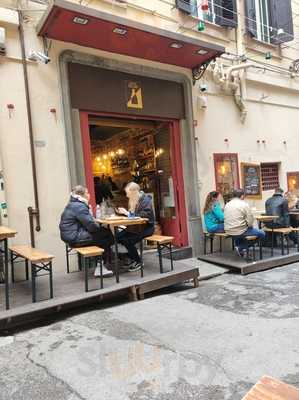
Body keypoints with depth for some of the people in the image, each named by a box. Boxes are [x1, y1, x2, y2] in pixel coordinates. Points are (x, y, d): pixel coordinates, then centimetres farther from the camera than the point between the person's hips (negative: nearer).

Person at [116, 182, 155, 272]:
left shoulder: (145, 199, -14)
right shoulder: (133, 200, 10)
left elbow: (146, 214, -26)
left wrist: (129, 213, -25)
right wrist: (123, 212, -1)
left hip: (147, 227, -8)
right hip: (136, 226, 8)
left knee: (128, 241, -24)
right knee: (118, 236, -12)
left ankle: (138, 262, -1)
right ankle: (133, 258, 3)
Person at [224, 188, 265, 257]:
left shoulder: (227, 205, 7)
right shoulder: (244, 204, -10)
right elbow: (250, 222, -15)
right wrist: (250, 225, 9)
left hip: (228, 232, 7)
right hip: (240, 231, -7)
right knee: (262, 234, 11)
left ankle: (239, 246, 20)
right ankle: (241, 248, 7)